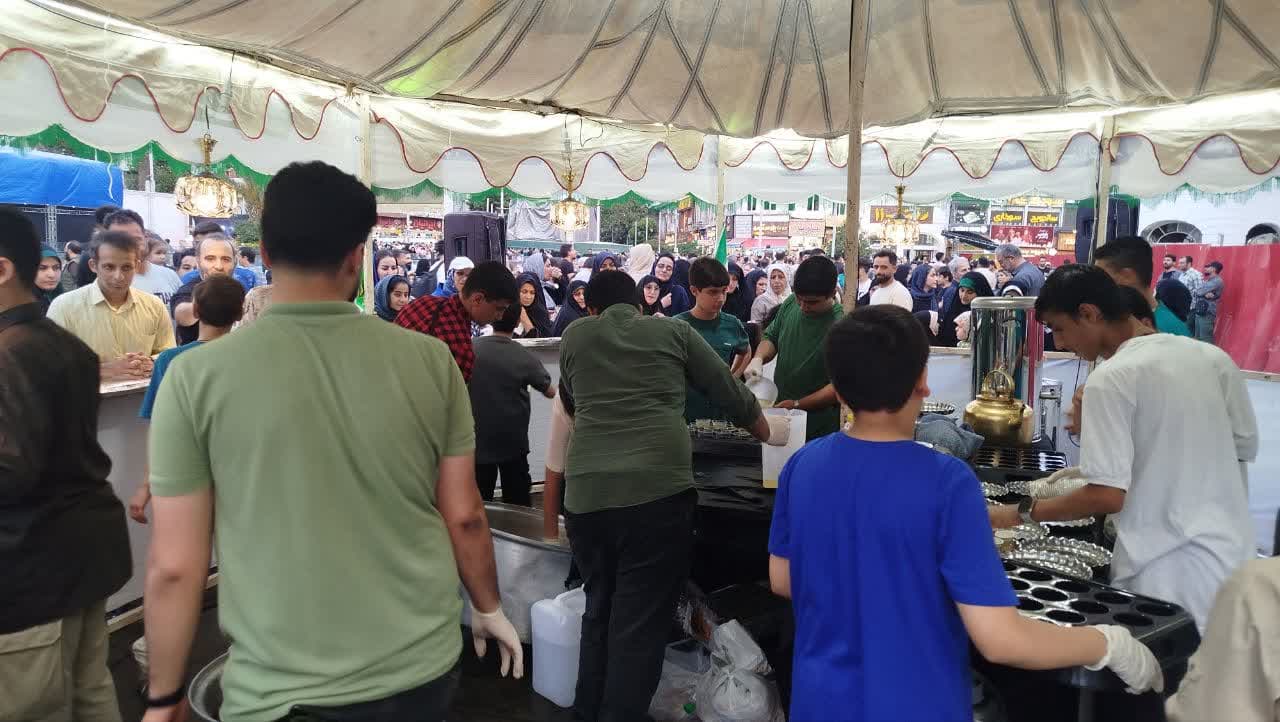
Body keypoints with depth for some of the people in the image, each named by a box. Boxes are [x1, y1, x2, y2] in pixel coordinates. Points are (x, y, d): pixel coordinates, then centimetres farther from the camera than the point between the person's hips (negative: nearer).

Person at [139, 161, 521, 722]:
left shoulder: (198, 376, -11)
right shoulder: (429, 359, -8)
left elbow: (173, 566, -7)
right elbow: (464, 517, -1)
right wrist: (488, 607, 16)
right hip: (423, 666, 3)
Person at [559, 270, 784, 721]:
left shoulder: (574, 336, 17)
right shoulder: (675, 331, 12)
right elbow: (731, 393, 17)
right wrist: (768, 433, 35)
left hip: (586, 492, 3)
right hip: (659, 490, -3)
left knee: (599, 609, 20)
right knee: (641, 621, 5)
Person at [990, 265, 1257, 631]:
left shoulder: (1111, 378, -18)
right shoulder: (1213, 357, 4)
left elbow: (1107, 496, -21)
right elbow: (1245, 446, 15)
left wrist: (1021, 513, -10)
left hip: (1170, 573, -7)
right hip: (1233, 556, 8)